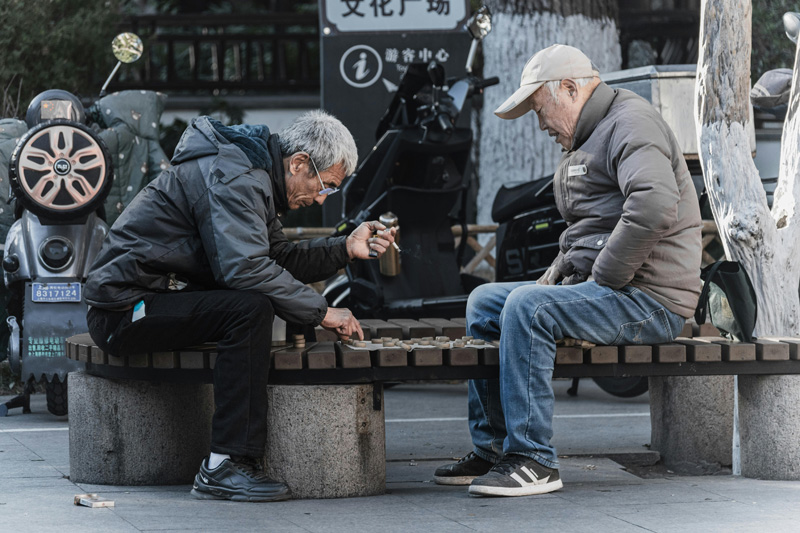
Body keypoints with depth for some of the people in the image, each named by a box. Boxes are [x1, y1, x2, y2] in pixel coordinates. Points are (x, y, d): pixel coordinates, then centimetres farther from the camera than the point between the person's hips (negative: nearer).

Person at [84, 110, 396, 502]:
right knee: (251, 308, -27)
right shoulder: (233, 177, -17)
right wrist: (320, 311, -23)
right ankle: (226, 466, -28)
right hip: (123, 310, -11)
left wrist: (346, 249, 7)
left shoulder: (253, 176, 15)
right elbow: (245, 267, -29)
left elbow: (278, 258, 18)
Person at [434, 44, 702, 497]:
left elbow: (654, 207, -30)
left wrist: (601, 280, -23)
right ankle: (491, 450, 10)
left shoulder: (631, 122, -12)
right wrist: (561, 270, 11)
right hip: (602, 288, 11)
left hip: (650, 299, -11)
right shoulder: (591, 138, 22)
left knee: (528, 306, -29)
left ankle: (534, 462, -26)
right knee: (484, 302, 11)